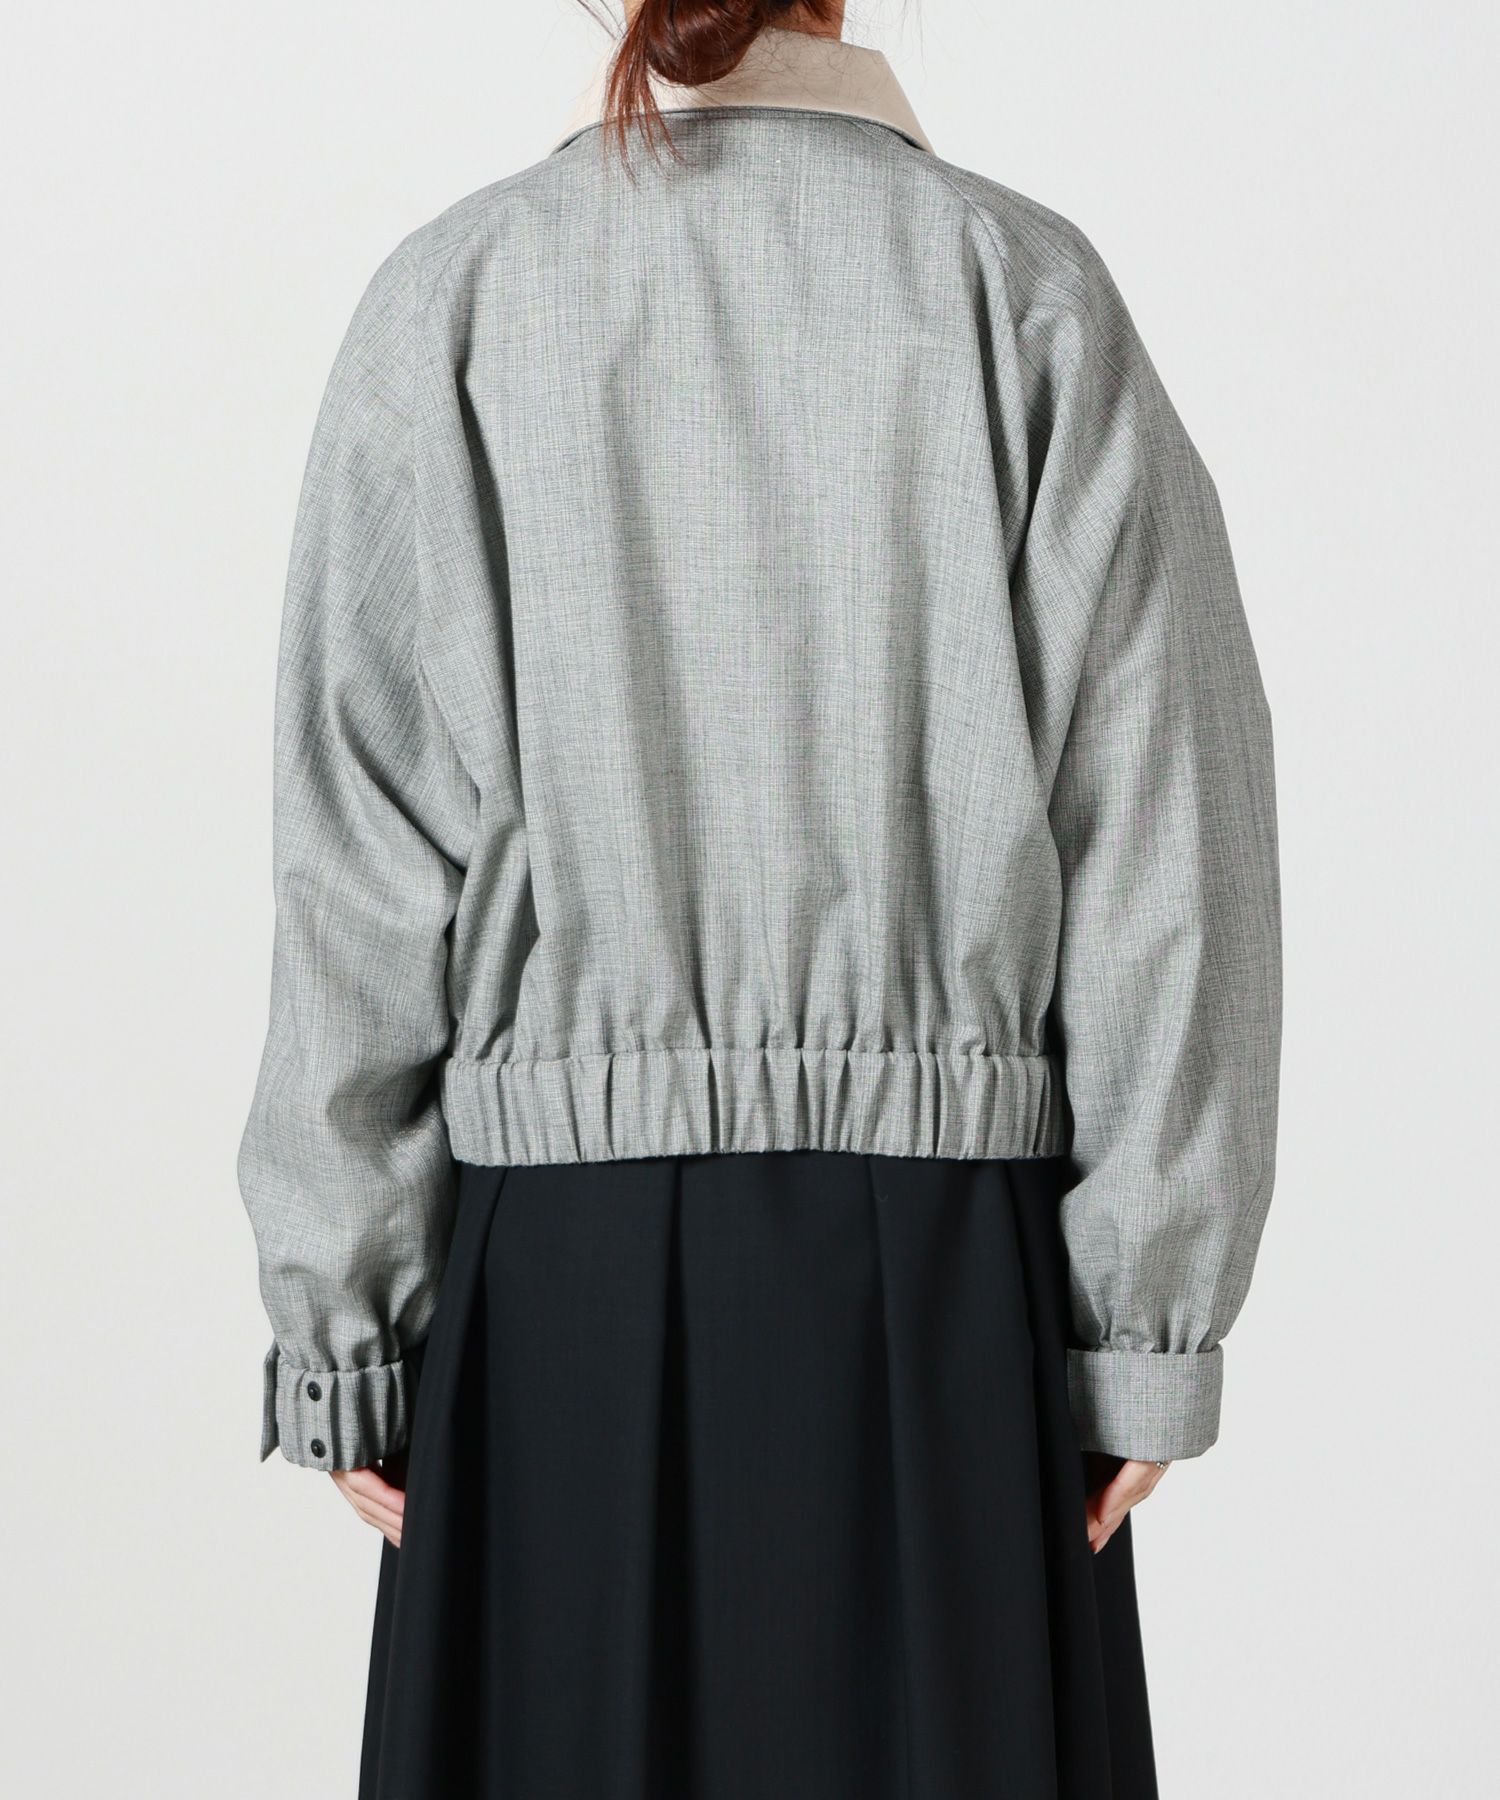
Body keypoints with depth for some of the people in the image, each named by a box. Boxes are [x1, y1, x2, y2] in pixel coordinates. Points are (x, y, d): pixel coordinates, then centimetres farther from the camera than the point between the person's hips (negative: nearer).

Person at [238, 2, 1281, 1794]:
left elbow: (361, 858, -2)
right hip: (948, 1258, 0)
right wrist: (1152, 1315, 1)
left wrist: (340, 1314, 4)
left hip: (561, 1260, 0)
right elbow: (1169, 835, -4)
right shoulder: (1028, 288, 0)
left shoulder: (450, 298, 0)